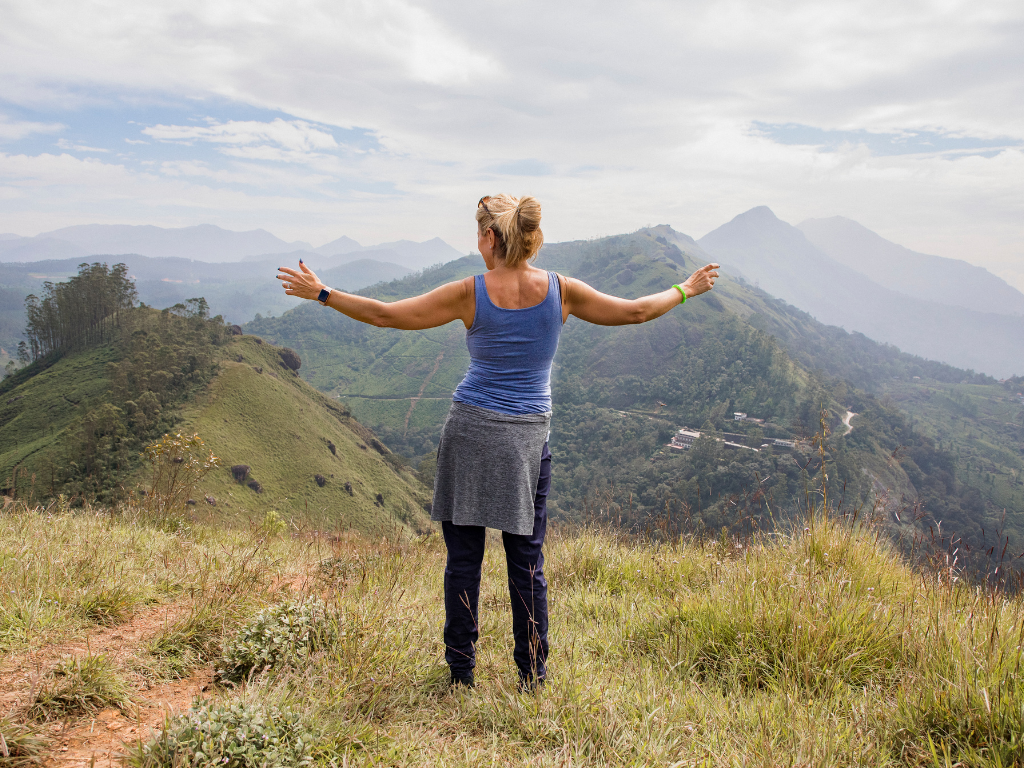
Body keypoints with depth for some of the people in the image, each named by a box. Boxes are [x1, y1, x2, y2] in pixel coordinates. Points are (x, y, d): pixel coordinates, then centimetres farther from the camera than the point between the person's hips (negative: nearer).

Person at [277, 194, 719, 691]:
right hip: (528, 439, 2)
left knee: (463, 560, 9)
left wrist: (321, 293, 6)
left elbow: (386, 315, -5)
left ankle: (461, 673, 20)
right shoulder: (560, 290, -4)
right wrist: (686, 290, 22)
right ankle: (533, 677, 21)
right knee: (527, 562, 12)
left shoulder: (471, 294, -9)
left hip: (470, 431, -2)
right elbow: (635, 312, 6)